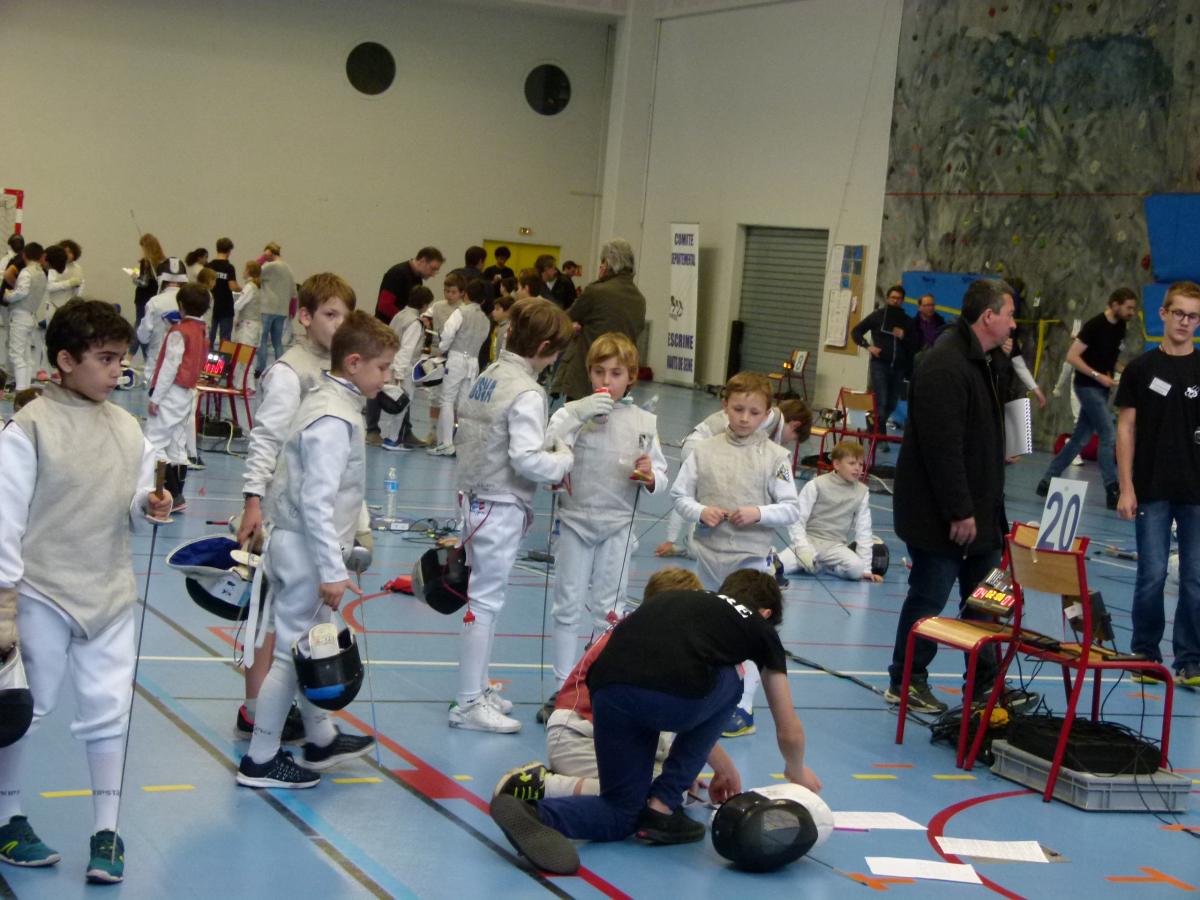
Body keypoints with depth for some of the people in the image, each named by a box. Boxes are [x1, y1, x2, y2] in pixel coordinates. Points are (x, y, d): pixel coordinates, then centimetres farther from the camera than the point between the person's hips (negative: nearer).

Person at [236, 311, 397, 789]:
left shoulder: (325, 399, 8)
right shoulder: (334, 419, -22)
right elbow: (316, 502, -25)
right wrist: (332, 571, -24)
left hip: (301, 545, 10)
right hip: (308, 550, -10)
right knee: (293, 652, 0)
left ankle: (321, 739, 35)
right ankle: (260, 760, 10)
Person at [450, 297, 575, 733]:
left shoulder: (487, 377, 7)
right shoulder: (527, 393, -19)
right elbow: (526, 459, -27)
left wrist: (547, 466, 11)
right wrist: (564, 461, -9)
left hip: (475, 499, 9)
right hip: (501, 509, -9)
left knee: (482, 597, 19)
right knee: (485, 602, -1)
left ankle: (476, 688, 30)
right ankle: (469, 704, 5)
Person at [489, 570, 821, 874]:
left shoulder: (676, 599, 38)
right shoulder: (760, 627, 27)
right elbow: (789, 731, 35)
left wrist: (722, 767, 62)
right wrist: (797, 772, 57)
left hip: (608, 689, 4)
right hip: (675, 694, -4)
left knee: (621, 812, 23)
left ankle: (534, 814, -8)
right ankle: (662, 807, 22)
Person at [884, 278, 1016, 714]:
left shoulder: (976, 360, 14)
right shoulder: (945, 365, -21)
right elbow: (942, 446, -26)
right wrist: (959, 511, -25)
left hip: (976, 508, 10)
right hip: (937, 514, -10)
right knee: (929, 597, 0)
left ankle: (985, 682, 23)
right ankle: (905, 683, 13)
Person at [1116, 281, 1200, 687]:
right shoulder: (1140, 369, 1)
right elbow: (1126, 428, 2)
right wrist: (1126, 487, -3)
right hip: (1152, 490, -1)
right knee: (1152, 575, 2)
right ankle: (1145, 654, 17)